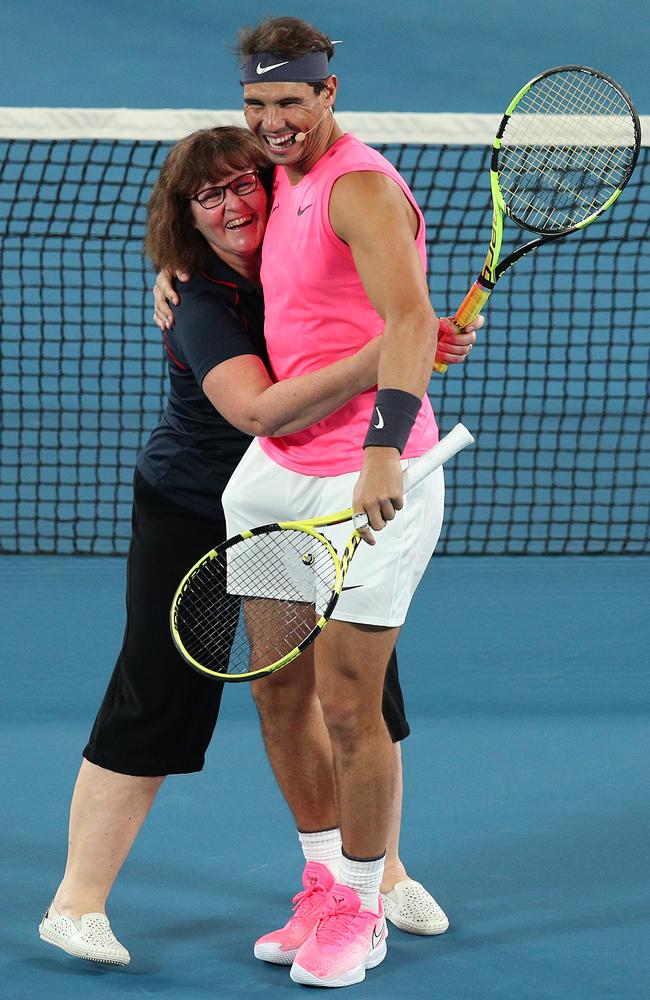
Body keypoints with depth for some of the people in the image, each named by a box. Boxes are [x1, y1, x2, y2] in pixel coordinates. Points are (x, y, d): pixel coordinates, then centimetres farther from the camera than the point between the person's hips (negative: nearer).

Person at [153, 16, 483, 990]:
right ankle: (325, 883, 27)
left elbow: (412, 321, -32)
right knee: (278, 692, 11)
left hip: (372, 481, -8)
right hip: (279, 467, 8)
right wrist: (176, 270, 16)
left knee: (348, 707, -2)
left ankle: (360, 910, 14)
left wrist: (385, 450, -44)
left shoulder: (362, 188, -17)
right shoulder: (283, 184, 10)